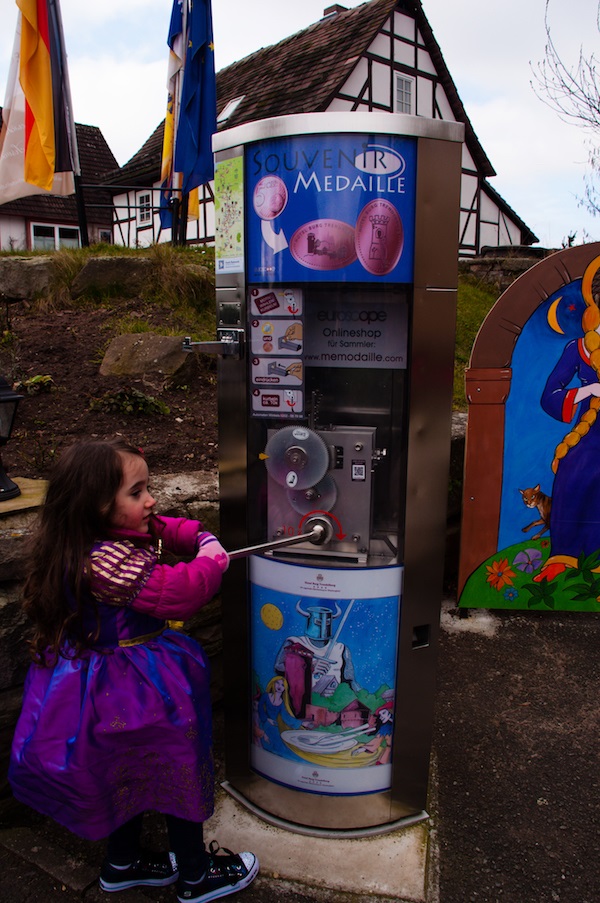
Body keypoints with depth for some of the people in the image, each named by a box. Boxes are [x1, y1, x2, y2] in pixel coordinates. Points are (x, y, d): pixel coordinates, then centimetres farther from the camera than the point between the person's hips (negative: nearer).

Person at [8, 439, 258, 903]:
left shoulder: (121, 536, -3)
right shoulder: (105, 562, -33)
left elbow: (166, 530, 12)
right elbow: (174, 594, -33)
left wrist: (201, 537, -4)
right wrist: (212, 561, -18)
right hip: (128, 688, -10)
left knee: (134, 768, 26)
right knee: (179, 764, 10)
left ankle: (123, 864, 48)